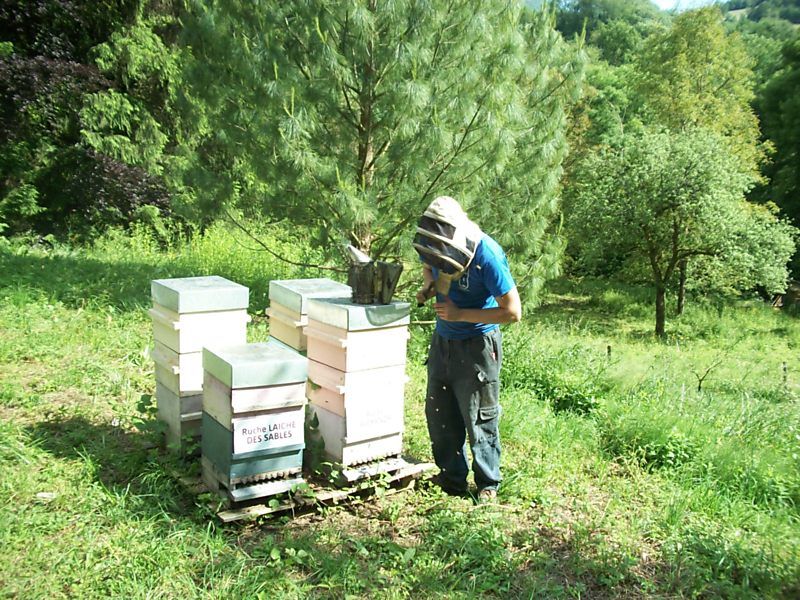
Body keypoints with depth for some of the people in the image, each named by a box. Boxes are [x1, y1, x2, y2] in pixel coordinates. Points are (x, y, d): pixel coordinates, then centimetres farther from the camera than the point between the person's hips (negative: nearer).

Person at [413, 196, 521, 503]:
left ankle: (488, 485, 23)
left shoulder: (487, 255, -25)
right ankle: (451, 479, 30)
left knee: (480, 419, 4)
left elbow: (512, 311, -22)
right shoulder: (439, 249, -7)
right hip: (442, 340, 7)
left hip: (477, 345, -6)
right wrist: (428, 287, -5)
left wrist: (460, 314, -24)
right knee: (439, 415, 13)